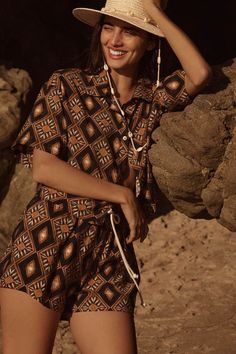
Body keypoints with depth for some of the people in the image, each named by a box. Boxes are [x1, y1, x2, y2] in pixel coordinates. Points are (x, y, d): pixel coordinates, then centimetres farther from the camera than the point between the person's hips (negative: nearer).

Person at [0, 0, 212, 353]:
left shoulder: (152, 98, 13)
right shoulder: (65, 85, 2)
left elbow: (200, 73, -7)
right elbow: (42, 166, -7)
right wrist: (122, 196, -6)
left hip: (108, 260, 3)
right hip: (44, 247, -3)